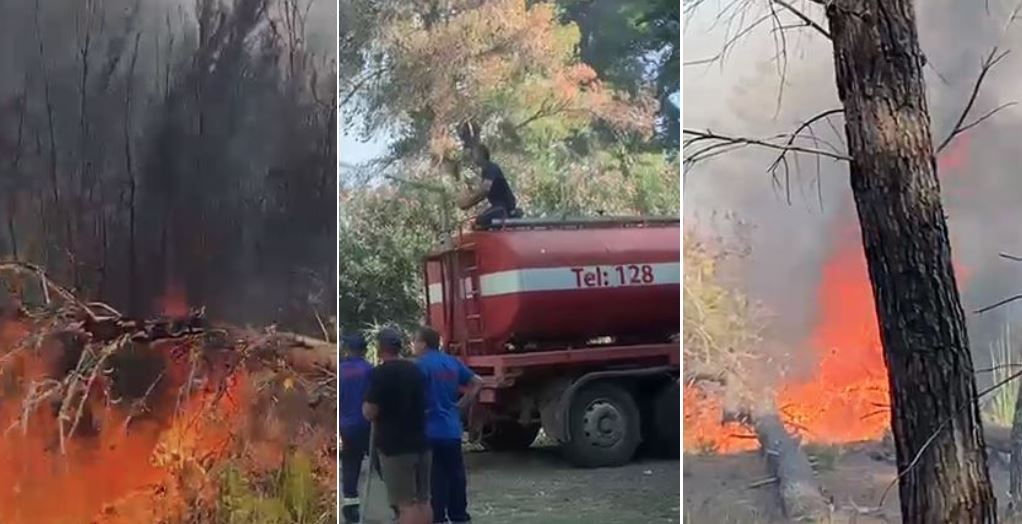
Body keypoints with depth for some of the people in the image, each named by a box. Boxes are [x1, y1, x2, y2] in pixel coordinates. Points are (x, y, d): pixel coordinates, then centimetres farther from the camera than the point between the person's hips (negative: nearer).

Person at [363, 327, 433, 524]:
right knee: (422, 501, 12)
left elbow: (370, 412, -13)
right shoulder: (416, 371, 11)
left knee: (406, 504, -6)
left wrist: (365, 405, 7)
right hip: (420, 442, 7)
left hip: (395, 446, -7)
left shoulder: (380, 373, -12)